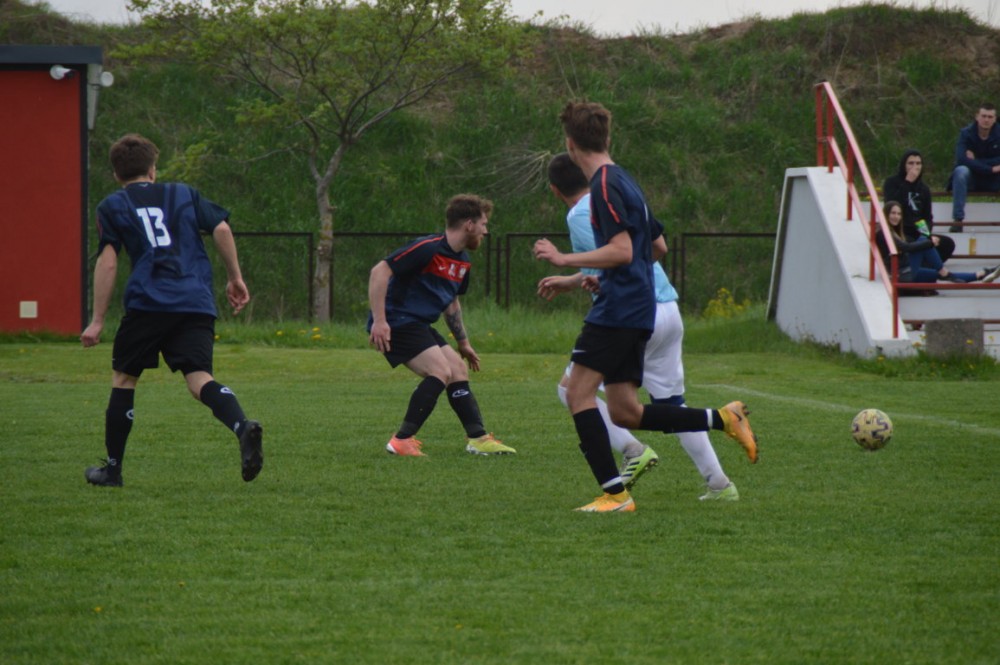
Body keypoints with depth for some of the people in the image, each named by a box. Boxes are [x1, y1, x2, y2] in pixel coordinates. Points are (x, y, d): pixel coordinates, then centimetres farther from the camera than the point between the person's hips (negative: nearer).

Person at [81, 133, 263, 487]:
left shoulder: (112, 207, 12)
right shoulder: (183, 195, 20)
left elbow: (108, 262, 3)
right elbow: (221, 229, 9)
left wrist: (97, 321, 3)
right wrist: (235, 278, 17)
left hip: (147, 303, -2)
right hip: (197, 305, 2)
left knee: (123, 378, 13)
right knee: (199, 378, -8)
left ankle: (112, 468, 18)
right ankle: (243, 427, -37)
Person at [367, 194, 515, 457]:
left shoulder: (462, 261, 11)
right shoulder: (427, 249, -19)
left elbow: (451, 301, 28)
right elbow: (379, 272, -23)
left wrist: (463, 342, 29)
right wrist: (379, 321, -27)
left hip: (419, 325, 10)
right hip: (396, 323, -10)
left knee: (458, 369, 7)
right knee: (440, 371, -20)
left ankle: (478, 438, 12)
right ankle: (402, 441, -18)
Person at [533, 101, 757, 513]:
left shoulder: (605, 186, -12)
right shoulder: (623, 181, 18)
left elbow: (621, 250, -21)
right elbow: (658, 247, 25)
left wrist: (564, 260, -20)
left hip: (618, 309, -9)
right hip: (639, 311, 9)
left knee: (579, 391, -10)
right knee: (624, 413, 8)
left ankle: (614, 492, -16)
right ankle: (722, 419, 4)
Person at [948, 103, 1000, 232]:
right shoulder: (966, 133, -11)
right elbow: (961, 159, -26)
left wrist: (975, 160, -21)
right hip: (971, 179, -2)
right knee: (961, 171, -35)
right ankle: (958, 220, -37)